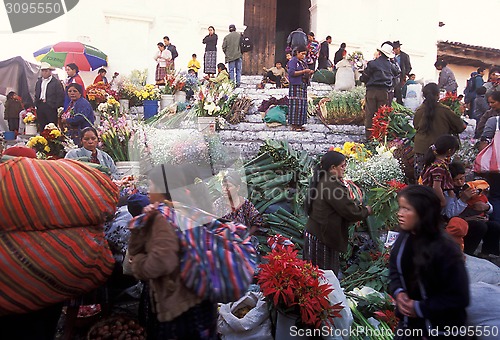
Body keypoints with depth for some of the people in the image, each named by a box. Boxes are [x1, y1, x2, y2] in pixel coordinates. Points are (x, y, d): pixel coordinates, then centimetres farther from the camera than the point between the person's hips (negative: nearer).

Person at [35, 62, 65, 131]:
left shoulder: (56, 82, -3)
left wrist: (56, 106, -11)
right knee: (41, 126, 7)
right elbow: (36, 94, 24)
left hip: (50, 107, -6)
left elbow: (61, 95, -8)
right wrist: (36, 104, 12)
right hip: (40, 106, 6)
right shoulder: (39, 81, 17)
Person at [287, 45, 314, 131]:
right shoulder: (292, 61, -2)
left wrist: (310, 73, 2)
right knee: (295, 105, -11)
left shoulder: (303, 62, 22)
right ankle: (294, 125, -9)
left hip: (303, 86, 8)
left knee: (303, 105, 4)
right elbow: (292, 73, -15)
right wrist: (304, 71, -17)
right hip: (295, 86, -8)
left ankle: (299, 124, 7)